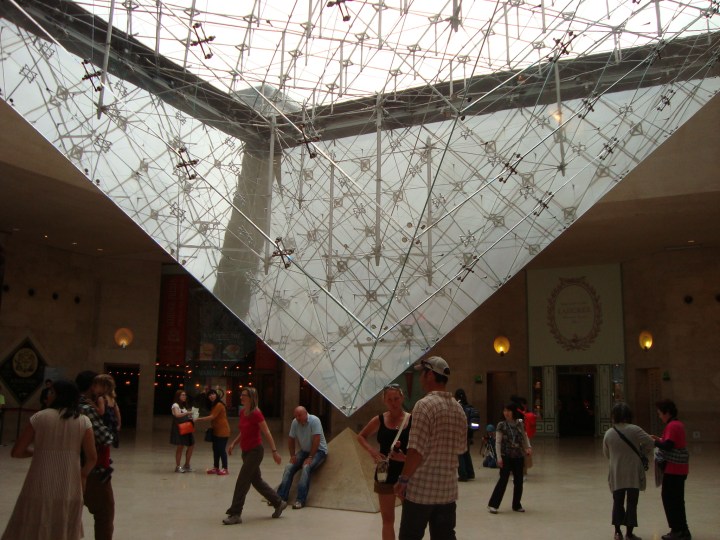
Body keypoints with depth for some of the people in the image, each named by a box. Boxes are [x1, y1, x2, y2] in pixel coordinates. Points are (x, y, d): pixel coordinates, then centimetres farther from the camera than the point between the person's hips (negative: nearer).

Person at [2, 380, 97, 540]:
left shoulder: (39, 417, -2)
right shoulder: (84, 421, 1)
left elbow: (16, 452, -1)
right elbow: (91, 458, -2)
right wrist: (82, 475, 16)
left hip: (40, 487, -1)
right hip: (69, 489, 2)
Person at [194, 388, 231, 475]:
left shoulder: (219, 405, -15)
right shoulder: (213, 405, 16)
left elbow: (212, 417, -20)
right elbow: (213, 418, 14)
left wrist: (199, 419, -17)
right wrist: (211, 426, -3)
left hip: (222, 431, -9)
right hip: (216, 431, 10)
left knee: (222, 449, -6)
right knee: (215, 449, 11)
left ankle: (225, 469, 0)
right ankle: (216, 468, 19)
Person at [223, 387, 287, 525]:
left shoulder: (256, 414, -18)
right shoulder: (242, 412, 6)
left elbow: (267, 433, -16)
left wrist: (274, 451, -17)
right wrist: (233, 443, 9)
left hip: (255, 451, -9)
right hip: (246, 451, 9)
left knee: (242, 482, -7)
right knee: (256, 481, 17)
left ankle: (235, 514, 1)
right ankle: (279, 503, 30)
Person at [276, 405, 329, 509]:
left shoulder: (314, 420, -21)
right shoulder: (295, 422, -4)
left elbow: (316, 440, -24)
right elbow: (291, 439, 7)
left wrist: (310, 457, -25)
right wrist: (292, 455, -3)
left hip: (318, 451, -6)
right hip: (304, 451, 6)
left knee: (306, 467, -31)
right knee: (289, 467, -13)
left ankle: (300, 500, -32)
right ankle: (281, 496, -11)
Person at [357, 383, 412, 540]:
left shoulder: (412, 420, -9)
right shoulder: (379, 420, -2)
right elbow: (361, 436, 12)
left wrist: (406, 457, -25)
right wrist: (371, 450, -6)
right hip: (385, 474, 2)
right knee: (387, 520, 13)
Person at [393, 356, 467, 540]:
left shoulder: (425, 404, -16)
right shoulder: (458, 409, 8)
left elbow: (417, 450, -20)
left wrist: (403, 479, -12)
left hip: (422, 489, -7)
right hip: (448, 489, 7)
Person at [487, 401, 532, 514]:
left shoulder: (520, 424, 4)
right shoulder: (501, 425, -6)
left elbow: (525, 438, 14)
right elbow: (498, 442, -6)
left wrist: (528, 447, -5)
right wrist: (499, 457, -12)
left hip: (518, 457, 4)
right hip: (506, 457, -4)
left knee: (518, 481, 8)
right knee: (503, 480, -6)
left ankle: (517, 505, 23)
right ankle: (492, 504, 2)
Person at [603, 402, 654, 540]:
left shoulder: (608, 433, -2)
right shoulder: (634, 430, -12)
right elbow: (650, 443, -12)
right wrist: (644, 455, 7)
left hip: (617, 474, 2)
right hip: (633, 473, -2)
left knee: (618, 502, 13)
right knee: (632, 503, 5)